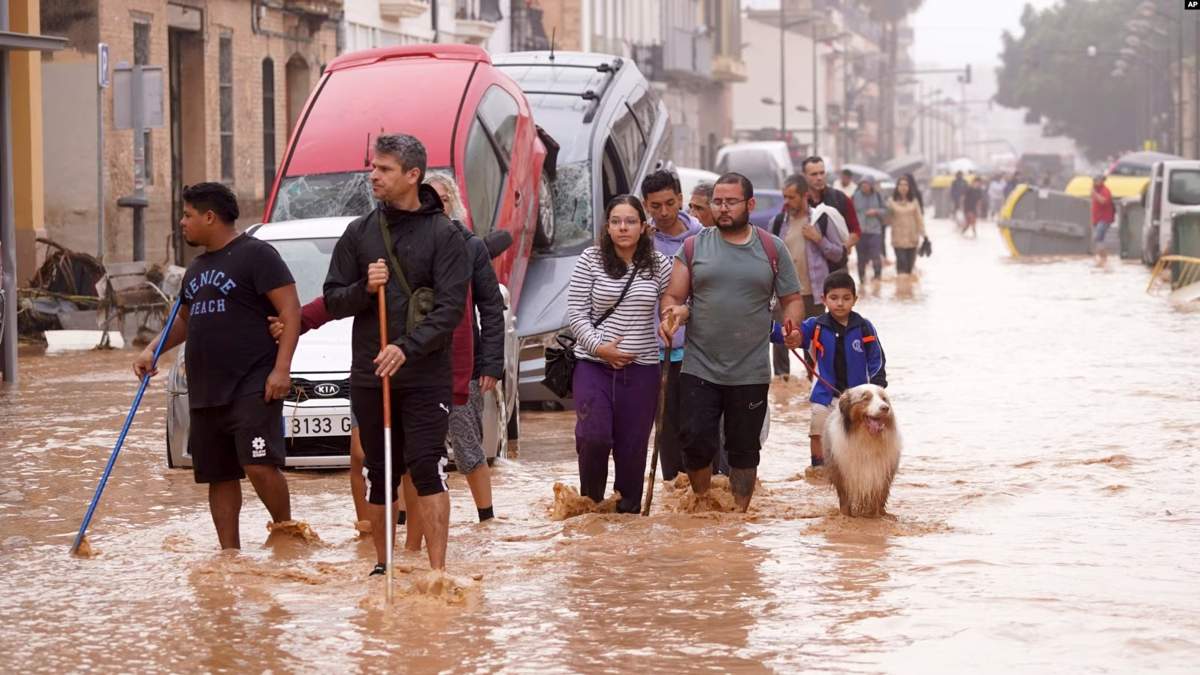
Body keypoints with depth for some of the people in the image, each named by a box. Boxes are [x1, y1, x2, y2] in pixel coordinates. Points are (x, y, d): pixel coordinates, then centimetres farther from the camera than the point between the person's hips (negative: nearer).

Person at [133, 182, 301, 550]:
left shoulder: (255, 254, -5)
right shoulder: (197, 267, 21)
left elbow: (291, 311, -11)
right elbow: (185, 319, 34)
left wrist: (281, 368, -20)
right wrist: (153, 350, 16)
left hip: (252, 388, -8)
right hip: (205, 392, 8)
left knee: (260, 465, -18)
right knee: (219, 476, 8)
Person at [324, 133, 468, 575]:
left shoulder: (444, 235, -2)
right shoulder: (359, 233, 9)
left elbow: (451, 307, -10)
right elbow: (333, 302, 10)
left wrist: (408, 348, -22)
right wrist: (364, 288, -12)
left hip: (426, 376, -4)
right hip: (368, 374, 4)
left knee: (427, 468, -11)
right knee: (379, 474, 10)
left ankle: (438, 569, -11)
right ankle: (382, 564, 21)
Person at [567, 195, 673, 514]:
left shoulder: (659, 265, 4)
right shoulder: (590, 260, 0)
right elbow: (576, 312, -1)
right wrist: (599, 347, -12)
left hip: (641, 368, 2)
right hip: (594, 364, -1)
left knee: (632, 446, 4)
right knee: (593, 436, -16)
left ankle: (628, 510, 17)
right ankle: (590, 503, 6)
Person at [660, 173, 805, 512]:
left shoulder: (772, 249, 6)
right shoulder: (694, 247, 5)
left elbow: (792, 299, 10)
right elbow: (673, 297, 5)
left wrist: (792, 325, -11)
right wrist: (672, 314, -18)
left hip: (751, 373, 0)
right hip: (699, 369, 0)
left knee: (744, 449, 8)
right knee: (697, 442, -6)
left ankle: (739, 513, 19)